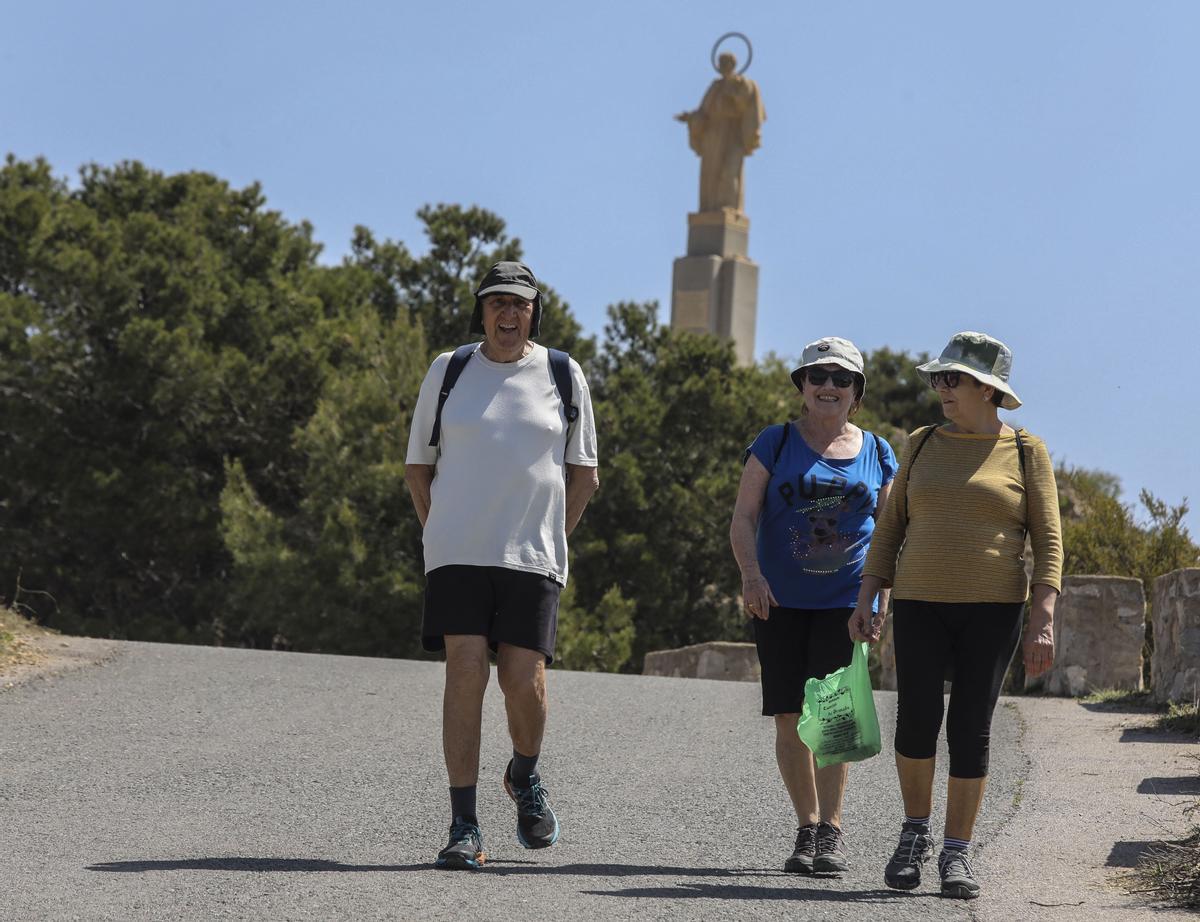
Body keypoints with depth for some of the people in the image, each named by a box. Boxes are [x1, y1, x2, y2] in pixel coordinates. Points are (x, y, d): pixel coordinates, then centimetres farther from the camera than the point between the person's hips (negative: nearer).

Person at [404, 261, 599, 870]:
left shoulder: (563, 375, 7)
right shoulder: (448, 371, 7)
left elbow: (583, 475, 13)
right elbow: (417, 466, 13)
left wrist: (550, 539, 7)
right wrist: (442, 537, 6)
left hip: (532, 557, 0)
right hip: (457, 552, 0)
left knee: (524, 681, -7)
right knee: (465, 675, -10)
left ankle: (526, 779, 25)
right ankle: (464, 828, -8)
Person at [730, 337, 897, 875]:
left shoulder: (876, 454, 9)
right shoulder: (775, 444, 5)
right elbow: (744, 518, -1)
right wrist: (751, 573, -18)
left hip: (846, 601, -1)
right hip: (780, 602, 1)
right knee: (789, 716, 1)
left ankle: (831, 830, -11)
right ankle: (807, 829, 12)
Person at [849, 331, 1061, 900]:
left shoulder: (1026, 453, 1)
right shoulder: (924, 445, 9)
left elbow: (1048, 543, -3)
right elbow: (891, 528, 10)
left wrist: (1043, 622, -13)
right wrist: (865, 601, 2)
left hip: (992, 607, -2)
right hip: (920, 603, 2)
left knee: (970, 730, -4)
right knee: (916, 722, -10)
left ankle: (956, 855, 5)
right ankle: (915, 832, 11)